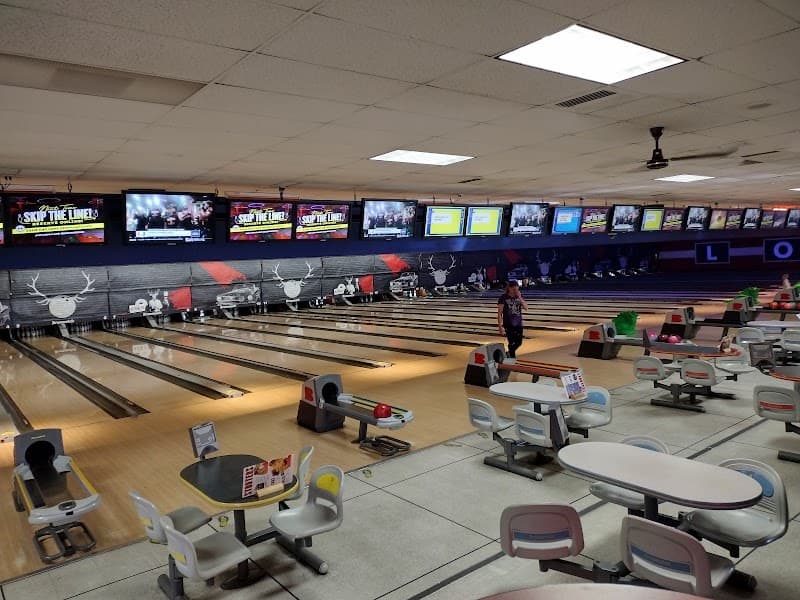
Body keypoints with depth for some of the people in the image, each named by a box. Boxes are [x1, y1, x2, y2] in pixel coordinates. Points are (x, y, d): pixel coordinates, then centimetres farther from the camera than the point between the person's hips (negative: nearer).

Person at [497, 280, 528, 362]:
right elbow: (499, 313, -10)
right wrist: (500, 326, -14)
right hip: (508, 325, -5)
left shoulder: (519, 297, 3)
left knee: (518, 342, 11)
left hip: (518, 324, 5)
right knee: (512, 343, -2)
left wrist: (520, 297, -19)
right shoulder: (503, 298, -10)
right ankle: (512, 358, 11)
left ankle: (509, 353, 35)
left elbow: (526, 308, -10)